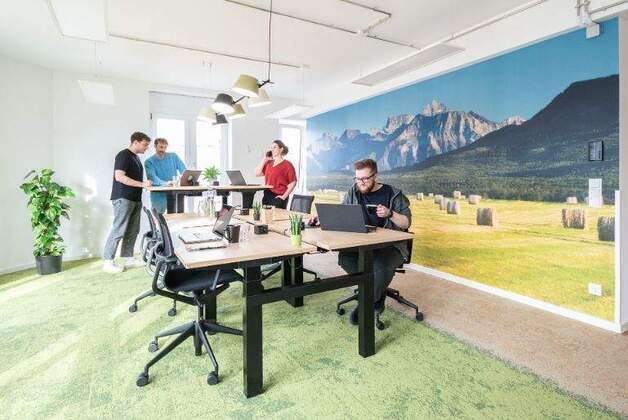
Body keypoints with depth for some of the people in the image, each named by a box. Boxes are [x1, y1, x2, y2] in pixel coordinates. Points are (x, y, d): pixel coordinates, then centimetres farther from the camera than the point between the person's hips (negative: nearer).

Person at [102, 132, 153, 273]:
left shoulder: (136, 157, 18)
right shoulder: (123, 155, -10)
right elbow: (119, 177, -20)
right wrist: (142, 184, -22)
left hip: (135, 199, 9)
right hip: (123, 198, -9)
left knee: (133, 230, 9)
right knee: (119, 230, -7)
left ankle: (128, 258, 17)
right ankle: (107, 261, 0)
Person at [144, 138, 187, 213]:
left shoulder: (173, 156, 7)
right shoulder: (149, 162, -1)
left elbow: (184, 170, 0)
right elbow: (152, 177, -16)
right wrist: (165, 183, -35)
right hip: (159, 195, -1)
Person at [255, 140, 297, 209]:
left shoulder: (287, 164, -5)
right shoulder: (268, 163, 13)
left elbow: (293, 183, -9)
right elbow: (257, 173, 5)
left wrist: (284, 196, -13)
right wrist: (264, 159, 6)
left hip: (278, 198, -6)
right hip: (267, 196, 6)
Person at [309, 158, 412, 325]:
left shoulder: (394, 194, -1)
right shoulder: (353, 192, 7)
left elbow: (406, 223, 0)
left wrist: (390, 213, -17)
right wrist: (322, 216, -8)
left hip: (390, 245, -3)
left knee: (381, 265, -35)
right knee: (345, 258, -28)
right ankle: (378, 292, -4)